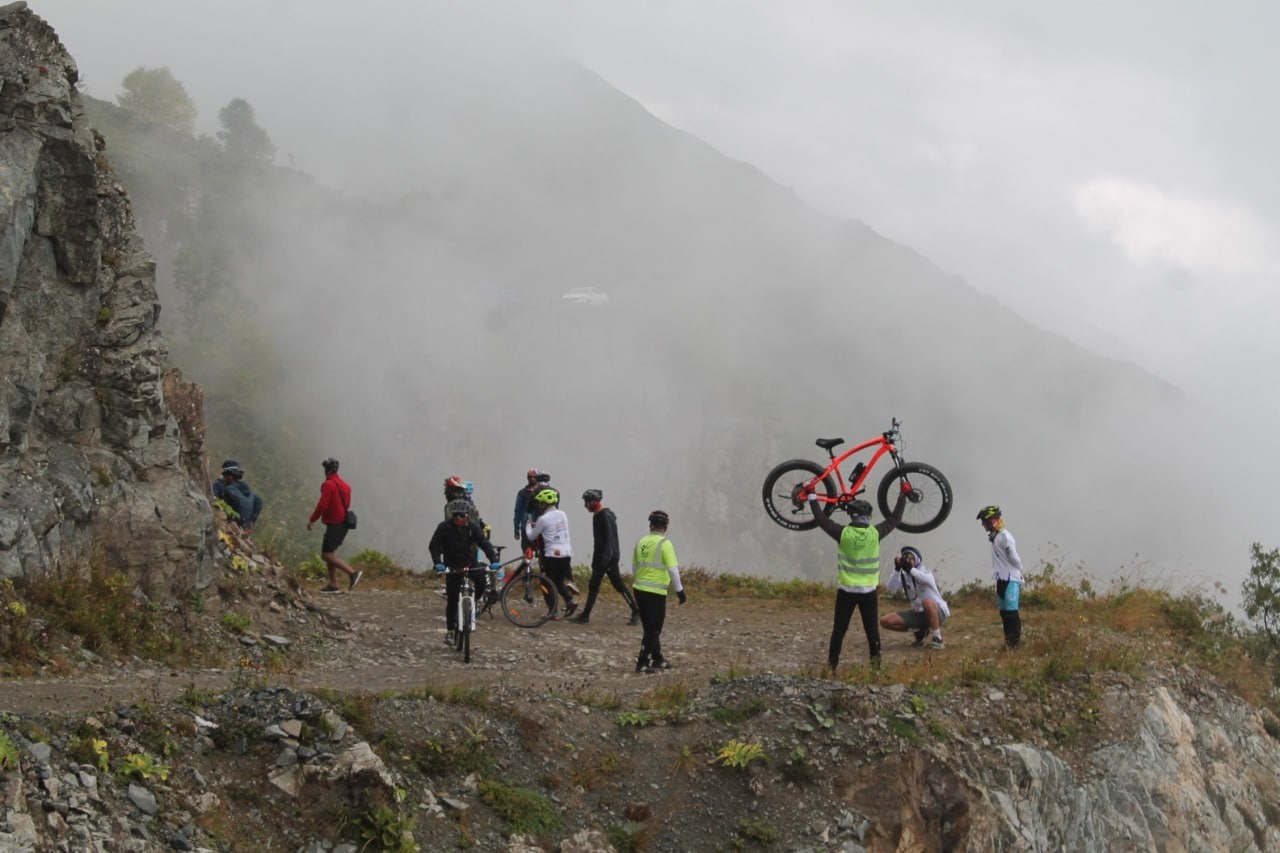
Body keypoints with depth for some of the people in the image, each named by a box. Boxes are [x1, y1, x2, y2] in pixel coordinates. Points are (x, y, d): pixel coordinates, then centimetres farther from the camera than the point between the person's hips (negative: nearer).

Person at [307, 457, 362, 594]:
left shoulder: (328, 485, -14)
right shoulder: (345, 485, 12)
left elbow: (322, 505, -20)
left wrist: (312, 520, -8)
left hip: (334, 525, -9)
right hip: (343, 522, 9)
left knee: (327, 555, -8)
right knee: (330, 553, 16)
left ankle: (352, 573, -19)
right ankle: (333, 585, 12)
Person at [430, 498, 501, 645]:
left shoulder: (472, 527, -9)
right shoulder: (444, 527, -13)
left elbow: (485, 543, -16)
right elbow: (434, 546, -18)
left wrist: (493, 560, -31)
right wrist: (438, 563, -34)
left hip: (470, 564, 1)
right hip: (452, 566, -1)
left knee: (483, 580, -28)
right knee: (452, 600, -1)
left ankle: (475, 600, 0)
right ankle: (450, 630, 12)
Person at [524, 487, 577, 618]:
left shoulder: (543, 519, -10)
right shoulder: (562, 515, 8)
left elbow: (531, 537, 1)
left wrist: (528, 525, 20)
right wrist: (536, 525, 27)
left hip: (552, 554, -6)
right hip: (566, 553, 6)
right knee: (559, 581, 20)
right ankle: (570, 600, 0)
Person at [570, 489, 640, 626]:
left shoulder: (605, 516, -17)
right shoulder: (598, 516, 14)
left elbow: (609, 538, -23)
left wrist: (605, 558, -27)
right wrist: (595, 559, 21)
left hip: (609, 557, -10)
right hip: (601, 557, 10)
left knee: (618, 585, -7)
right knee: (593, 586, 10)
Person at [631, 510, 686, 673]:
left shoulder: (641, 542, 7)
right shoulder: (665, 544, -13)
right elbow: (673, 569, -16)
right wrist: (679, 590, -7)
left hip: (640, 590, 7)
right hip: (656, 592, -7)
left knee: (650, 628, 18)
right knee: (653, 630, 2)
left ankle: (658, 660, 28)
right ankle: (642, 663, 0)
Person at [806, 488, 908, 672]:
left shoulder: (843, 533, -10)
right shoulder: (875, 533, -8)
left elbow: (822, 519, 0)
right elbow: (894, 519, 5)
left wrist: (812, 496, 9)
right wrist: (903, 496, 16)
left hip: (846, 591, 0)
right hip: (869, 591, 0)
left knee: (839, 630, 7)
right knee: (872, 630, 8)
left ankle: (831, 665, 7)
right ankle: (876, 664, 7)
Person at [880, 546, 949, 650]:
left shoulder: (923, 570, -12)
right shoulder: (903, 576, 2)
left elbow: (928, 580, -37)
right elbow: (891, 589, -17)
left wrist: (910, 569, -46)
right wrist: (897, 569, -27)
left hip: (938, 612, -6)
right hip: (918, 614, 6)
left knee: (927, 602, -41)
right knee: (885, 622, -8)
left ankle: (937, 638, -20)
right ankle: (920, 631, 10)